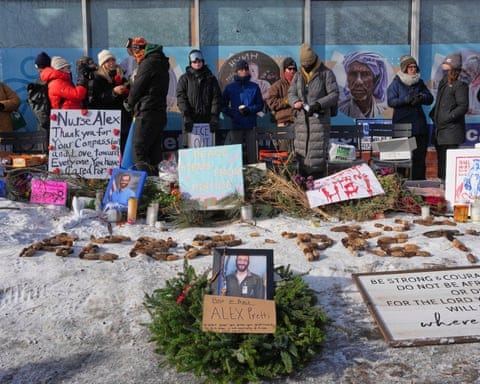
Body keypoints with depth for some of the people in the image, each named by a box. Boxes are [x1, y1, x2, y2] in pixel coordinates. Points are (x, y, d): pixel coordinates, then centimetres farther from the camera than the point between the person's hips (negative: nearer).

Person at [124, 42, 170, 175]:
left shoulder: (148, 63, -9)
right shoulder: (161, 64, 19)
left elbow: (137, 88, -7)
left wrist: (129, 104, 11)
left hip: (146, 114, -9)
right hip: (160, 113, 9)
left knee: (138, 152, -10)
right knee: (154, 152, 11)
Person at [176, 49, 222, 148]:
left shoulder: (211, 78, 15)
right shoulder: (184, 78, 11)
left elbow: (216, 98, 7)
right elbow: (181, 97, 1)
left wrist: (214, 116, -6)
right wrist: (186, 115, -13)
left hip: (207, 119, 1)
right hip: (191, 119, -1)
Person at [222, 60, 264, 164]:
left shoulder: (254, 87, 8)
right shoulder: (230, 87, 7)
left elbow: (260, 104, 10)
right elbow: (223, 105, 8)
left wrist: (250, 109, -8)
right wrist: (233, 114, -7)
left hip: (251, 125, 1)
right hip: (236, 125, 0)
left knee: (251, 154, 0)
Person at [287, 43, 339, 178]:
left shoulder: (326, 73, 1)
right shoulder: (298, 75, 16)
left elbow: (334, 95, -4)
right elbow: (291, 93, 17)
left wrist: (318, 104, -18)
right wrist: (295, 102, -7)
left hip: (319, 118, -4)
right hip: (301, 118, 5)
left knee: (318, 151, -10)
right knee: (301, 149, 4)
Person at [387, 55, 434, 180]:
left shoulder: (420, 82, 12)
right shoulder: (396, 83, 0)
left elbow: (430, 98, 9)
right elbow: (391, 101, -10)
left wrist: (421, 97, -12)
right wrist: (406, 100, -21)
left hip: (419, 125, 4)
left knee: (420, 156, 5)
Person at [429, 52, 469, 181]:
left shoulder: (460, 85, -8)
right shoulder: (442, 83, 18)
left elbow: (463, 107, -15)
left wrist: (447, 117, -17)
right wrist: (433, 114, 13)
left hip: (451, 131, -9)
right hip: (439, 130, 9)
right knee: (441, 161, 15)